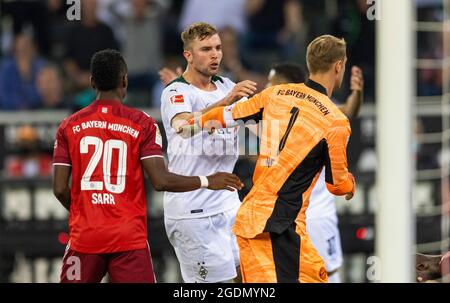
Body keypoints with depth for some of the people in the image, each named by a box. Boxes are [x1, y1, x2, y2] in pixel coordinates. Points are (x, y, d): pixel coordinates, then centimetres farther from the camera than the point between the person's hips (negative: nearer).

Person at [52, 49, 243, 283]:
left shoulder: (69, 127, 4)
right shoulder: (142, 125, -2)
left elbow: (60, 189, 2)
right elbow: (160, 181, -10)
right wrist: (207, 182, 4)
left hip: (84, 237, 2)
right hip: (129, 238, -2)